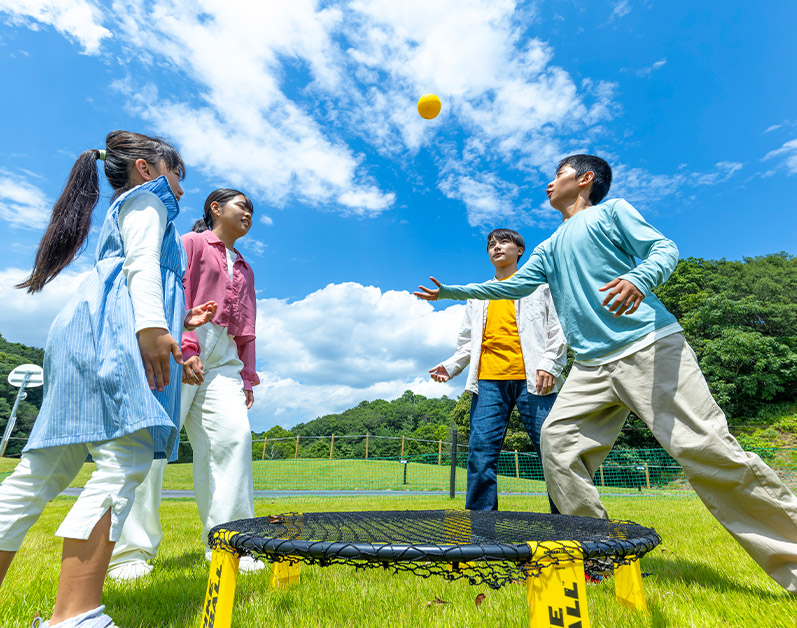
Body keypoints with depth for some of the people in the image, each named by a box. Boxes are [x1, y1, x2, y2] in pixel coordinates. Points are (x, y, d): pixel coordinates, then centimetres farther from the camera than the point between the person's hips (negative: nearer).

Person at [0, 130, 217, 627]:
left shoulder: (128, 211, 38)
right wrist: (153, 324, -25)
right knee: (125, 461, -19)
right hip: (114, 332, -11)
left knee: (46, 470, 7)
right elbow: (142, 260, -10)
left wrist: (182, 323, 37)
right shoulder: (146, 198, 12)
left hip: (93, 334, 11)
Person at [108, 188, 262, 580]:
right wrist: (185, 348, -18)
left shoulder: (245, 270, 28)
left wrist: (247, 377, 15)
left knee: (234, 435, -10)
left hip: (223, 358, 5)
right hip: (181, 349, -5)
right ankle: (131, 551, 4)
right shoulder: (192, 243, 11)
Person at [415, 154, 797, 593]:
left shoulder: (611, 211, 11)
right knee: (558, 440, -6)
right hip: (591, 367, 6)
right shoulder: (550, 248, 27)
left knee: (706, 449, -11)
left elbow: (664, 248, 1)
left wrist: (639, 278, -24)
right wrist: (452, 291, 25)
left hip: (649, 346, -5)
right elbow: (516, 285, 26)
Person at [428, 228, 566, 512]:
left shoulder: (539, 285, 18)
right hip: (488, 380, 3)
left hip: (531, 379, -2)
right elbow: (468, 341, 22)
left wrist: (549, 364, -8)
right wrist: (451, 366, 4)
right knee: (481, 451, -5)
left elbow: (557, 328, 8)